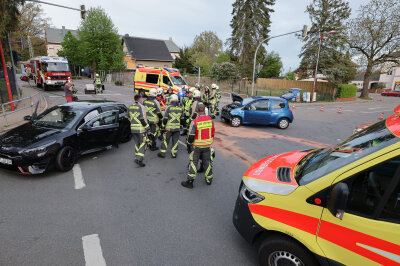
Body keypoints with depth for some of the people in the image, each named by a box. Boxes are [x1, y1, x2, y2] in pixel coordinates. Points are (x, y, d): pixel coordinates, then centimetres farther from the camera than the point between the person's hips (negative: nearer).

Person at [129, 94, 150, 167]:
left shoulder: (130, 107, 10)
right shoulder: (141, 107, -13)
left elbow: (129, 118, 17)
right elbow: (143, 119, -17)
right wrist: (148, 129, -13)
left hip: (133, 128, 7)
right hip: (141, 129, -7)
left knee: (137, 143, 18)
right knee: (143, 144, -2)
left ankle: (137, 157, 26)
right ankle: (139, 159, -10)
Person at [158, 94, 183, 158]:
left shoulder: (169, 107, -9)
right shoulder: (181, 108, 3)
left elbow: (165, 118, -9)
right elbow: (182, 119, 11)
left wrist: (163, 126, -1)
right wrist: (180, 125, 25)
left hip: (169, 127, -3)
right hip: (177, 128, 3)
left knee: (165, 140, 8)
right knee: (175, 141, 11)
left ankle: (162, 153, 14)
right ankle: (174, 154, 16)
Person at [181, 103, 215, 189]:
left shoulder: (194, 122, -19)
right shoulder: (210, 120, -5)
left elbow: (191, 136, -16)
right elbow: (213, 132, 6)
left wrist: (189, 145, -1)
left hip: (197, 146, -4)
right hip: (207, 146, 4)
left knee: (193, 162, 7)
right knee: (207, 162, 17)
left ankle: (190, 181, 12)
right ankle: (209, 180, 29)